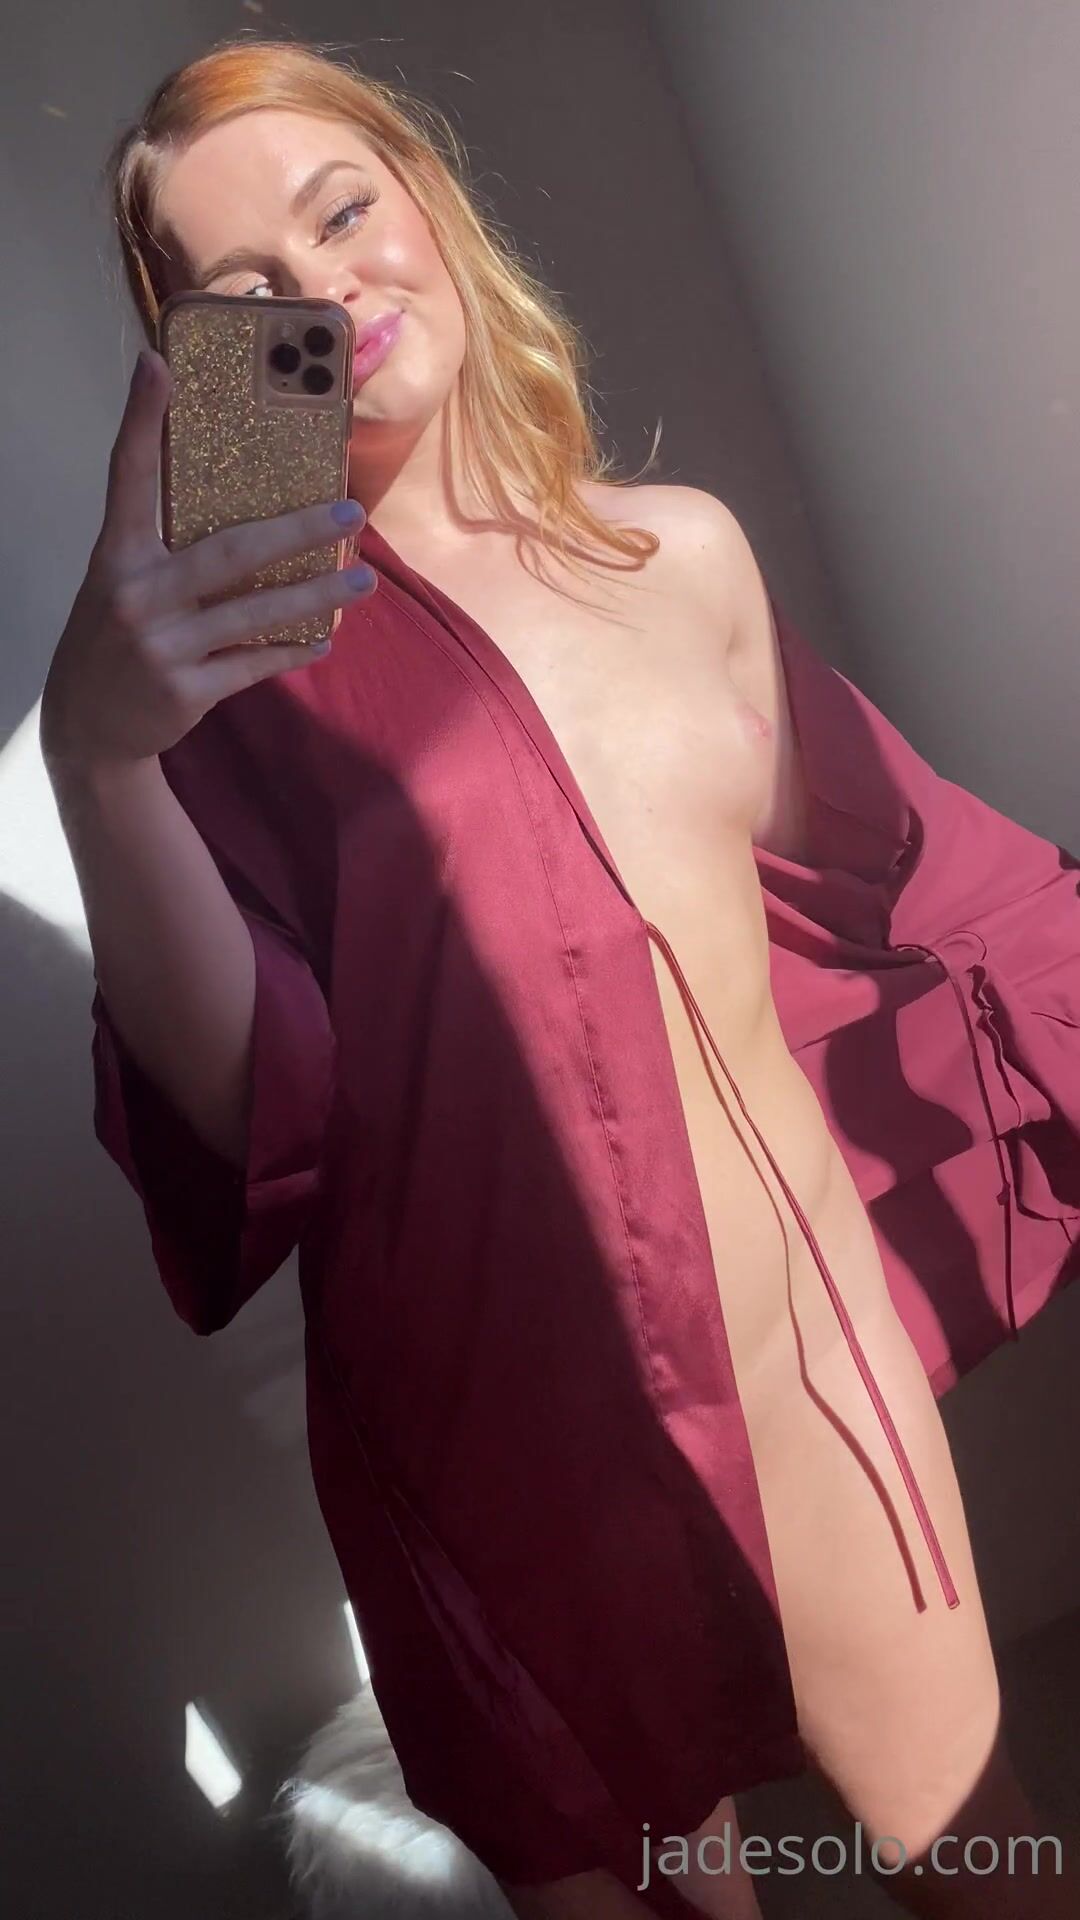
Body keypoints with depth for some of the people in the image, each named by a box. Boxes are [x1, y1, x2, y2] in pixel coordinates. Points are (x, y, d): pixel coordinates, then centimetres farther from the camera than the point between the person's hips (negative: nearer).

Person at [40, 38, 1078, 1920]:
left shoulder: (688, 552, 2)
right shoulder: (251, 643, -9)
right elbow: (249, 1103, -23)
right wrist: (95, 755, -37)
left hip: (818, 1336, 3)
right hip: (519, 1433, -2)